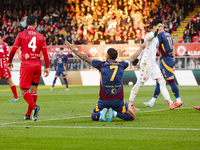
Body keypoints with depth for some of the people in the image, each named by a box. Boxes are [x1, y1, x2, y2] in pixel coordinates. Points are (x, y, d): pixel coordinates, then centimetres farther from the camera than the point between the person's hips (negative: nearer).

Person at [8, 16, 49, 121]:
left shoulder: (21, 35, 1)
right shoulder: (40, 36, 8)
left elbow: (13, 50, 3)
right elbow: (45, 53, 5)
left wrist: (9, 61, 19)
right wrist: (47, 67, 9)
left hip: (26, 65, -3)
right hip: (37, 65, 3)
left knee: (24, 89, -3)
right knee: (33, 90, 10)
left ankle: (34, 106, -28)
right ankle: (28, 114, 13)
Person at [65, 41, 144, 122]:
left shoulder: (101, 65, -2)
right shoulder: (121, 65, 5)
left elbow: (86, 58, 7)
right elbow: (132, 57, 23)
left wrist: (73, 49, 17)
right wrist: (141, 48, 41)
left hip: (104, 101, 0)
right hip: (118, 101, 0)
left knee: (94, 117, 25)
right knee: (132, 117, 16)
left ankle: (101, 113, -10)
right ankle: (115, 113, -11)